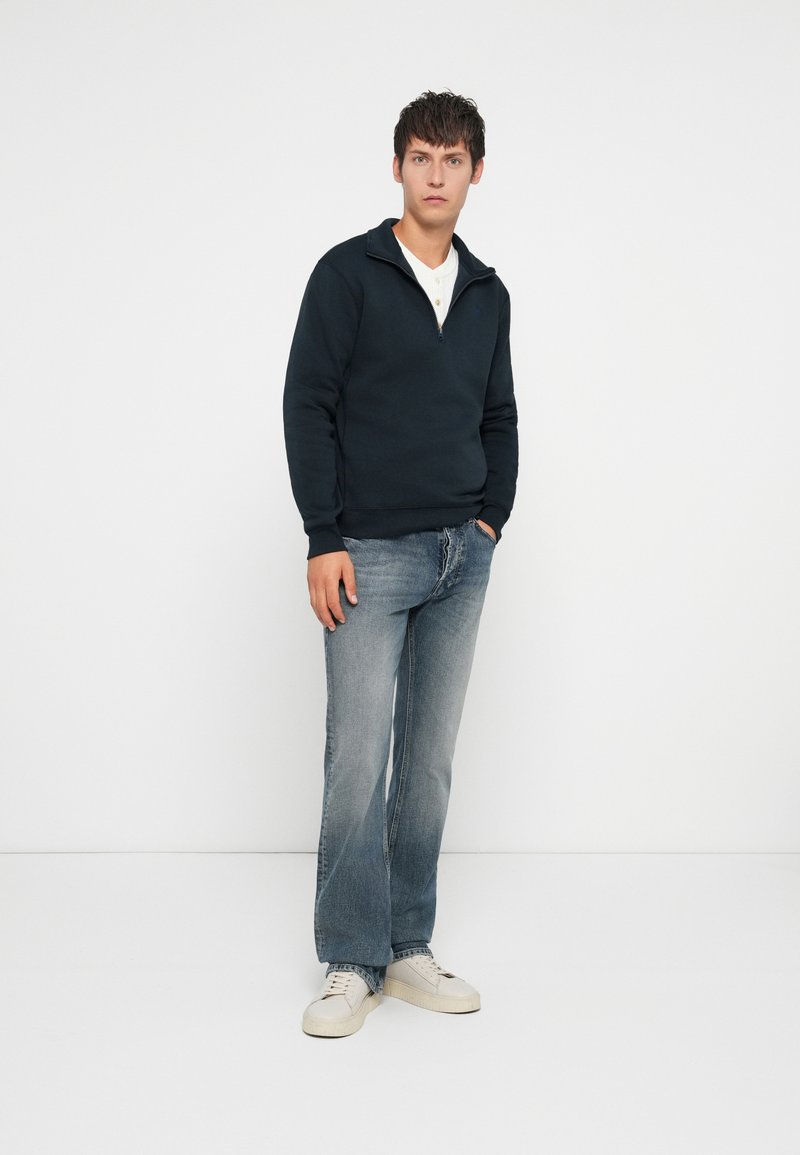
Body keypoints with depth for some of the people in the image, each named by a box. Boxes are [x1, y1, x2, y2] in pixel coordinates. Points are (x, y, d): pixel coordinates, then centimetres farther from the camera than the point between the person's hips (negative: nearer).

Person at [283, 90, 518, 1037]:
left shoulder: (488, 294, 13)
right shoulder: (348, 274, -4)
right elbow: (308, 406, -8)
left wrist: (492, 517, 7)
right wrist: (324, 540, -13)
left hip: (463, 558, 5)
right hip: (371, 556, -5)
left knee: (430, 759, 8)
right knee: (359, 758, -5)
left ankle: (408, 949, 19)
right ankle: (353, 964, 8)